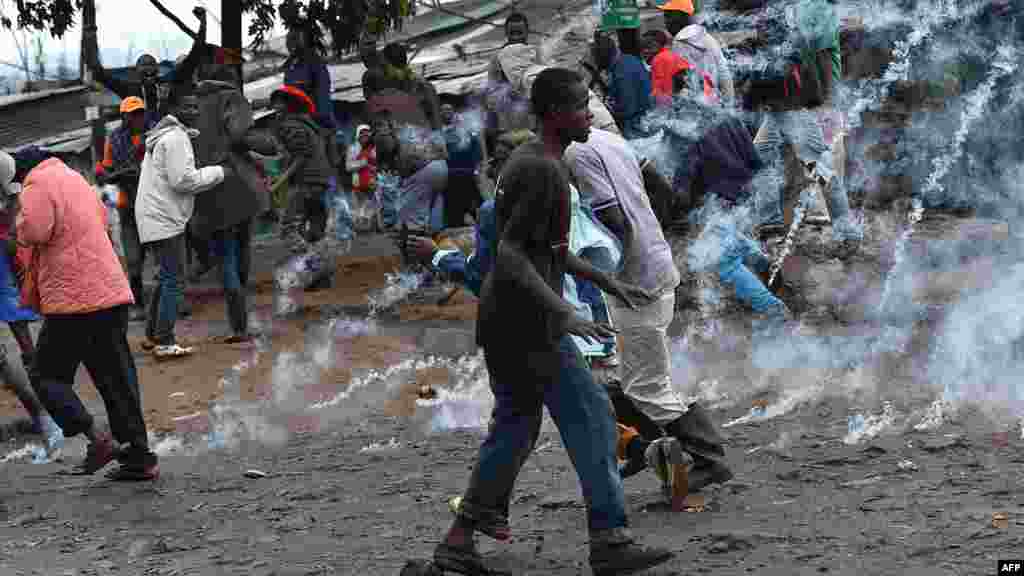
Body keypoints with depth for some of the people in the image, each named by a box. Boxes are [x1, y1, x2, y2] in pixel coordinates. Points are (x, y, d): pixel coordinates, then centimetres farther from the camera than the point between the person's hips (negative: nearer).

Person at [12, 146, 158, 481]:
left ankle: (98, 440, -11)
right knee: (117, 379, 11)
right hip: (112, 293, 8)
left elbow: (32, 231, -21)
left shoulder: (39, 184, -8)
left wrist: (21, 216, -2)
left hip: (74, 302, -8)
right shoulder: (74, 178, 20)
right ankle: (139, 457, 10)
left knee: (47, 376, 4)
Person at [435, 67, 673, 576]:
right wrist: (563, 314, -28)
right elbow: (509, 254, -24)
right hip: (527, 324, -10)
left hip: (501, 321, 10)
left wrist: (603, 280, 26)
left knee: (514, 424, 15)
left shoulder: (525, 161, 15)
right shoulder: (544, 172, -18)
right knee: (590, 419, -4)